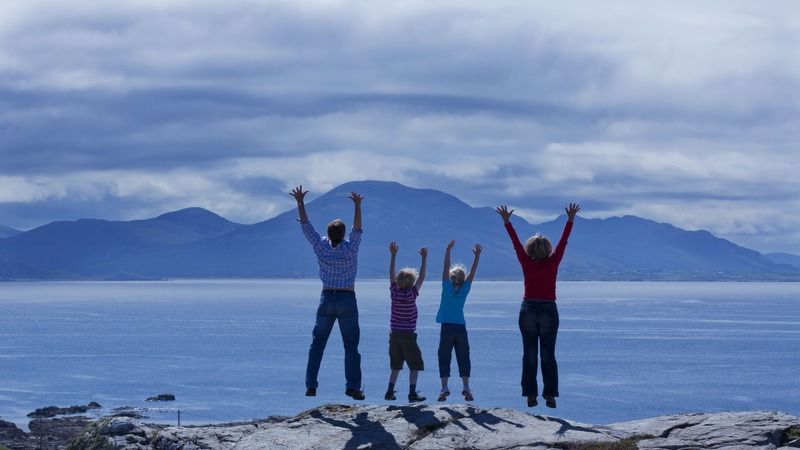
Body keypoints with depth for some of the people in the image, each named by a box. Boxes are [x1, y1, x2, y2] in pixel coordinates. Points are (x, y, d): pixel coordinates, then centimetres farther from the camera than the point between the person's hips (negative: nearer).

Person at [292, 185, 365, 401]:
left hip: (327, 299, 2)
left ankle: (311, 385, 2)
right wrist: (357, 206, -22)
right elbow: (357, 230, -15)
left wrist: (300, 203, 2)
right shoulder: (350, 249, -10)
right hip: (347, 300, -2)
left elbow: (306, 226, -1)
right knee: (351, 345, 0)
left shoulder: (321, 247, -4)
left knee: (317, 343, 8)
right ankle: (353, 387, -7)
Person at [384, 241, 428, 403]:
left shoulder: (394, 293, -2)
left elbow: (391, 274, 6)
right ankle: (412, 393, -4)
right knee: (415, 365, 3)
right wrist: (424, 258, -5)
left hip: (394, 334, 5)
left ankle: (390, 391, 10)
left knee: (396, 365, 15)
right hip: (408, 335, -5)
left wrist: (393, 255, 7)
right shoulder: (411, 294, -12)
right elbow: (421, 278, -8)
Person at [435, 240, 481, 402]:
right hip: (461, 328, 2)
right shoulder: (464, 289, 2)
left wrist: (448, 250, -8)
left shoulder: (447, 287, -2)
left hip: (447, 328, -2)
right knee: (463, 358, 6)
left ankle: (444, 387, -12)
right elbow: (472, 272, 3)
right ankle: (466, 387, -4)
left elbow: (446, 268, -7)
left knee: (444, 358, -1)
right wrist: (477, 255, 5)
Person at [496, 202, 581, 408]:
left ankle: (531, 395, 0)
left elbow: (516, 243, 1)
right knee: (548, 355, 2)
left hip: (528, 311, 1)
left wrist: (507, 222, 6)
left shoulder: (527, 264, -3)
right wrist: (570, 220, 1)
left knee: (529, 355, 4)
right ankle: (550, 395, -3)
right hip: (549, 311, -1)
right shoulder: (552, 264, -5)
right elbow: (563, 243, -2)